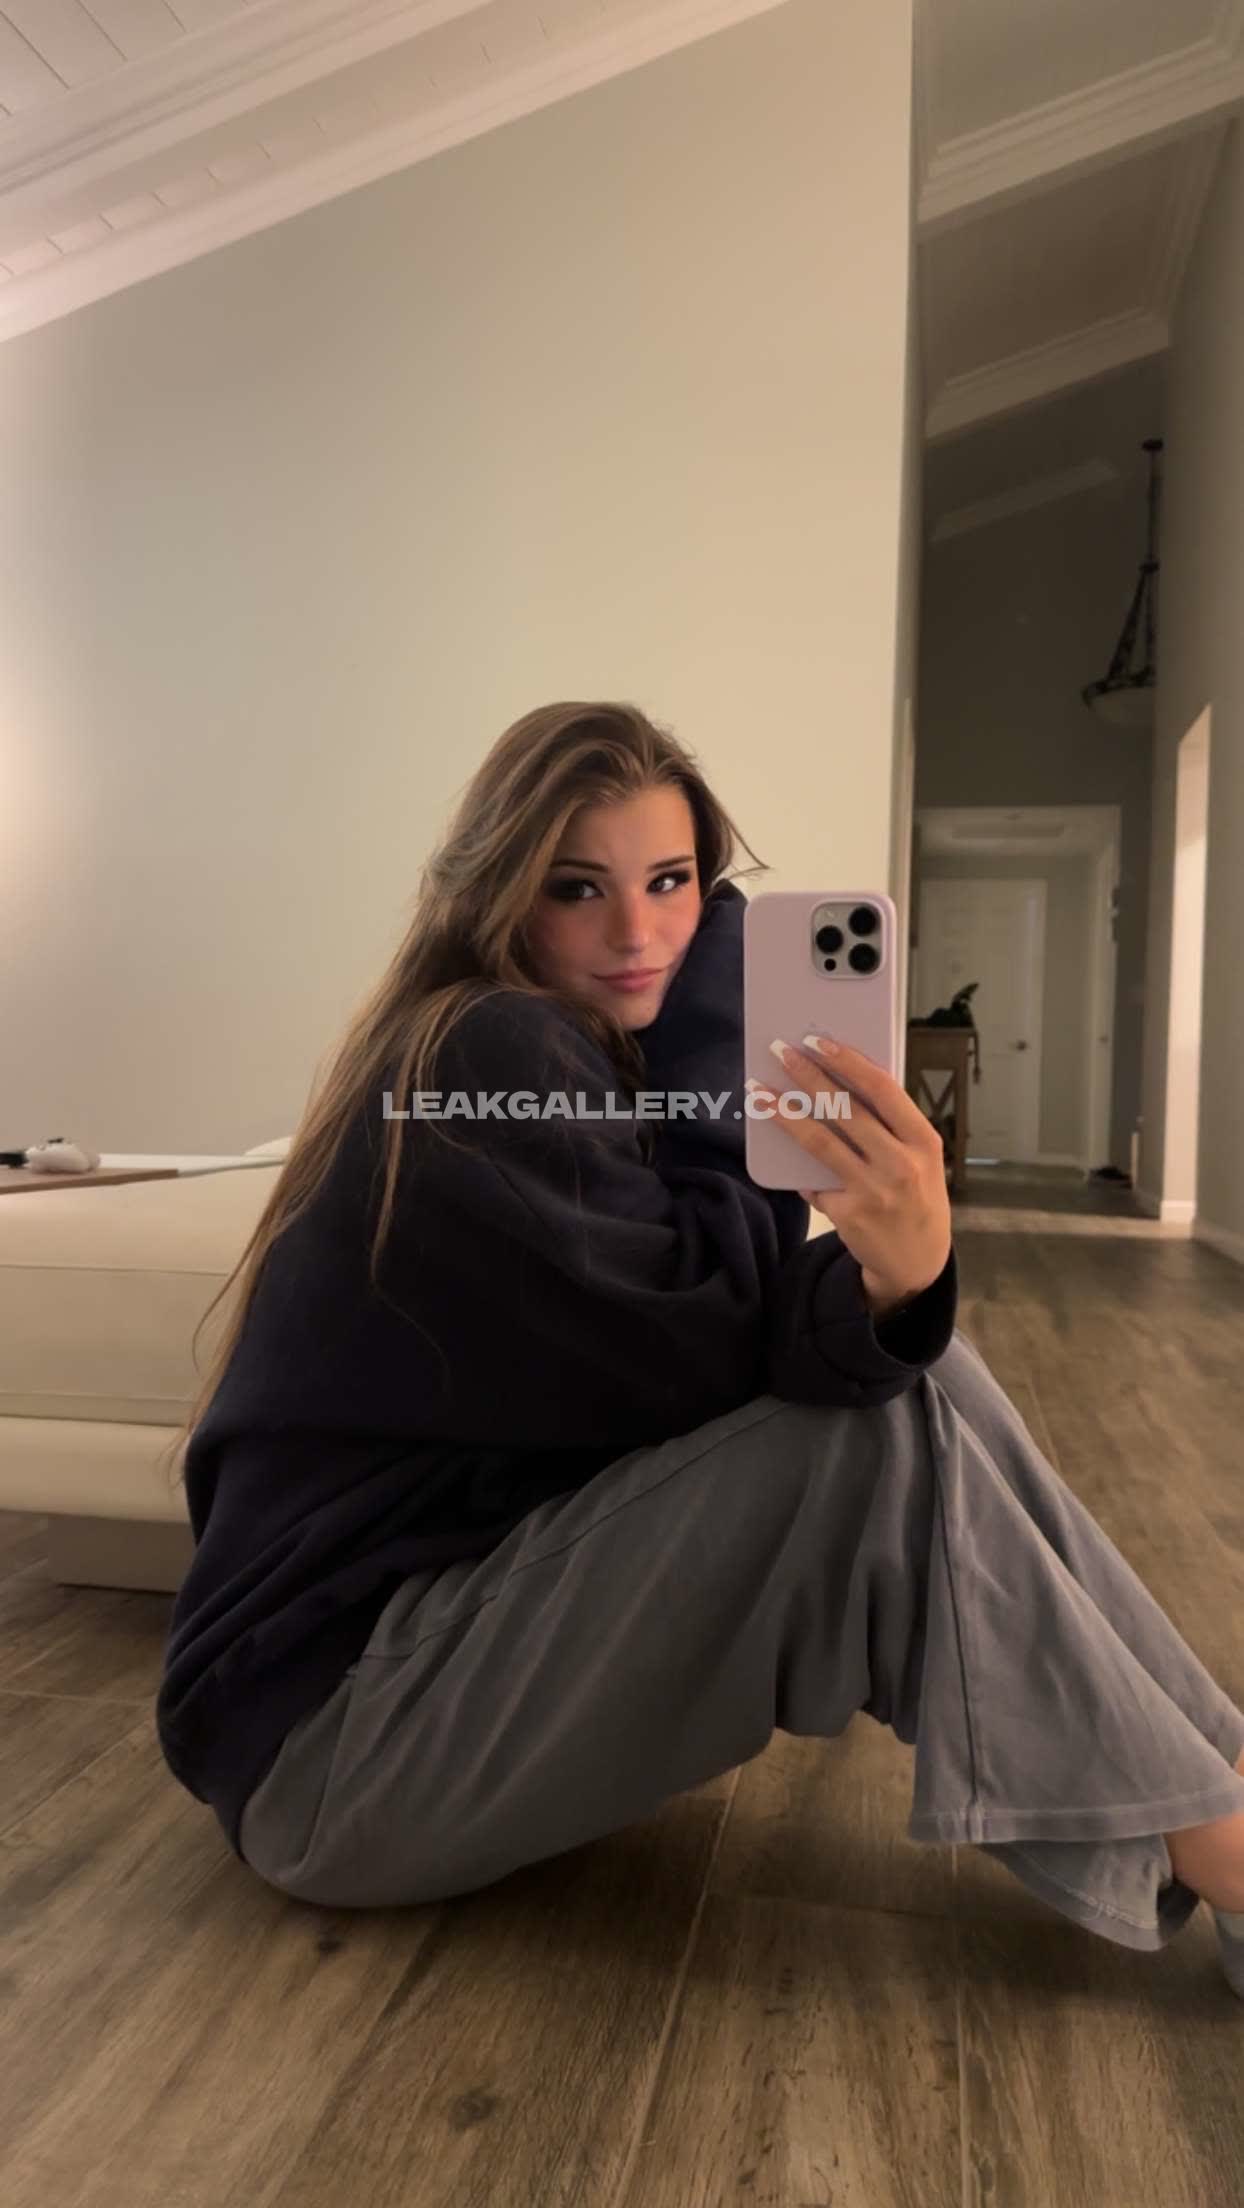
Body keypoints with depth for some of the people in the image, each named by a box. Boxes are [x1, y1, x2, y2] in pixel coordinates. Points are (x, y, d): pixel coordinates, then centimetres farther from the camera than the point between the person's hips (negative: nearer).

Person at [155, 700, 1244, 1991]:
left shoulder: (597, 1065, 10)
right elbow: (706, 1347, -21)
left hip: (493, 1613, 8)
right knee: (878, 1434, -23)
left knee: (900, 1371, -6)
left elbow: (746, 1334, -3)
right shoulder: (487, 1056, -17)